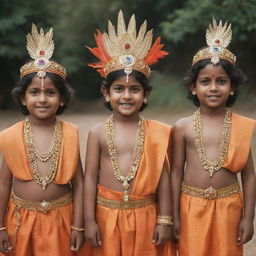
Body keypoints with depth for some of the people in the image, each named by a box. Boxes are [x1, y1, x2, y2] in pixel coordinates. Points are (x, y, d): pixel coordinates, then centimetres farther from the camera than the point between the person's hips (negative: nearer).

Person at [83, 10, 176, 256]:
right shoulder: (98, 132, -2)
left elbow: (162, 178, 1)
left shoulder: (156, 132, -1)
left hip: (145, 216, 0)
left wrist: (164, 220, 0)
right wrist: (89, 221, -3)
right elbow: (90, 177, -1)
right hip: (106, 215, 0)